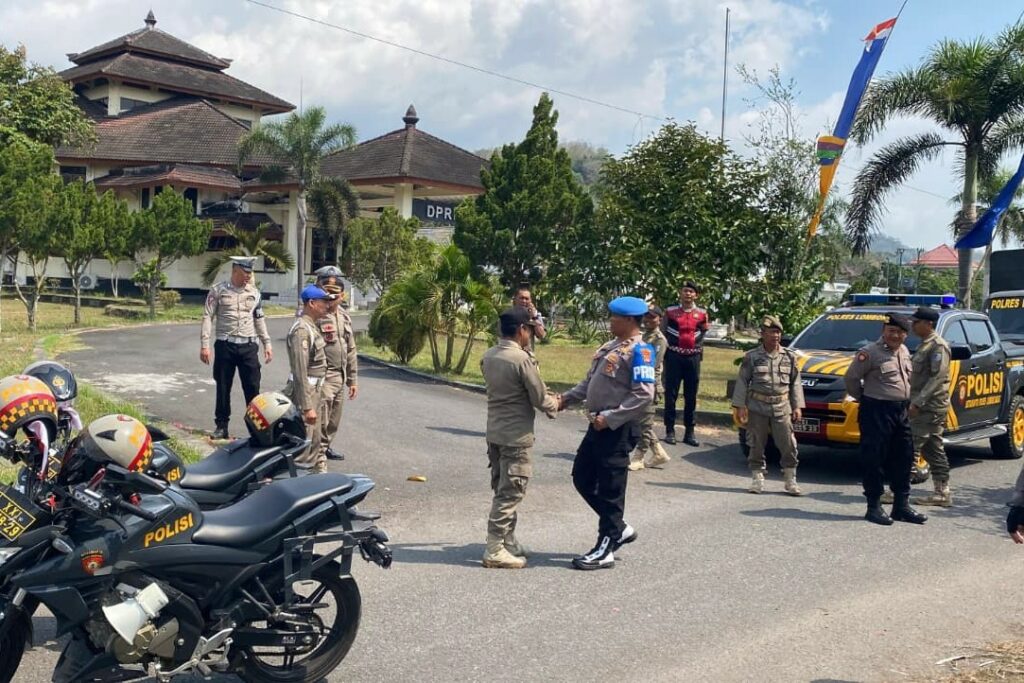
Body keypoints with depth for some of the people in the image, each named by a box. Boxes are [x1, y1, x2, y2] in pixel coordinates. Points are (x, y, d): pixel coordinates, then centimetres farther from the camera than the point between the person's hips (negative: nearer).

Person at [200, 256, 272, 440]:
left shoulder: (254, 293, 8)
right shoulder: (218, 290, -2)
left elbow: (260, 319, 15)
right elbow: (207, 317, -2)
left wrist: (267, 343, 11)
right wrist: (204, 344, -8)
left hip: (248, 346, 2)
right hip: (225, 345, -2)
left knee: (253, 387, 1)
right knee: (223, 388, 7)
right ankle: (221, 425, 18)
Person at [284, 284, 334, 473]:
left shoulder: (311, 326, 12)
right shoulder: (301, 329, -19)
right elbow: (300, 372, -24)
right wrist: (307, 407, -26)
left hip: (315, 392, 10)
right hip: (304, 393, -10)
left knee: (315, 443, 19)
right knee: (302, 448, -7)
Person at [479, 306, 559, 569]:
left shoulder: (488, 357, 5)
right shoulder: (521, 358, -18)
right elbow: (540, 399, -13)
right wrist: (555, 404, 8)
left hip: (494, 432, 8)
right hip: (516, 435, -8)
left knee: (502, 490, 16)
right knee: (510, 492, -2)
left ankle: (508, 541, 26)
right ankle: (495, 550, 0)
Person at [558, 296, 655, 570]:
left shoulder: (639, 350, -14)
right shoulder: (610, 347, 14)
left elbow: (644, 395, -21)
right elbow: (590, 382, 21)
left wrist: (610, 418, -22)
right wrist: (566, 399, 8)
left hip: (616, 430, -10)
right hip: (598, 426, 10)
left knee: (609, 489, -1)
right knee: (582, 478, 16)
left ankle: (606, 549, 10)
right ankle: (620, 528, 28)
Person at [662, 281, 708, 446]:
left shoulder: (702, 314, 4)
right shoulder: (670, 311, 1)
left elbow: (703, 334, 15)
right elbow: (663, 332, 7)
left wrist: (698, 348, 5)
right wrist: (667, 349, 1)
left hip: (693, 357, 2)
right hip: (674, 356, -1)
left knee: (691, 396, 6)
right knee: (671, 394, 0)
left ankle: (689, 432, 12)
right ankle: (670, 431, 6)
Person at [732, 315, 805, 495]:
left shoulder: (789, 357, 7)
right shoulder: (751, 357, 0)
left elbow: (795, 383, 10)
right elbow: (742, 382, 1)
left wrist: (797, 406, 3)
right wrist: (740, 406, -4)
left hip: (782, 408, 1)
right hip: (757, 407, -1)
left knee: (788, 445, 0)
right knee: (756, 445, 5)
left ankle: (790, 480, 12)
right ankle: (757, 478, 17)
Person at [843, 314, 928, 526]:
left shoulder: (904, 352, 13)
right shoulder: (870, 352, -10)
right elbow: (851, 378, -9)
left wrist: (909, 403, 15)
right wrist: (864, 398, 0)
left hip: (901, 411, 8)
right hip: (877, 412, -8)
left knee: (903, 459, 11)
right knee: (875, 459, -3)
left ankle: (901, 506, 21)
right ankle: (874, 507, 4)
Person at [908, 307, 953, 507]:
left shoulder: (938, 346, -12)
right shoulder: (924, 345, 18)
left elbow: (938, 377, -20)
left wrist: (918, 402, -23)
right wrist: (914, 401, 15)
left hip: (931, 407, -10)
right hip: (926, 407, 10)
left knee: (910, 446, -9)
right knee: (933, 450, 10)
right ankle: (942, 493, 14)